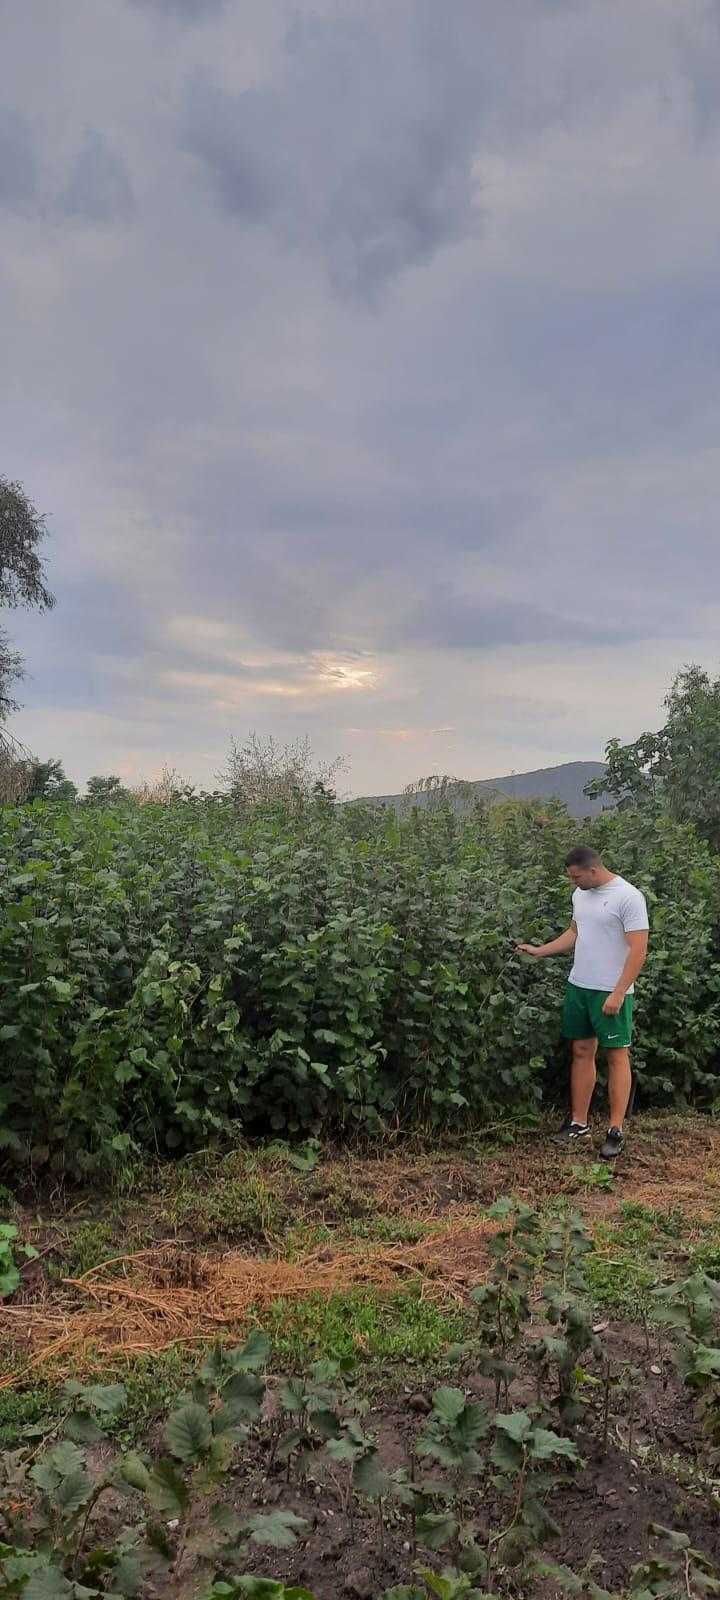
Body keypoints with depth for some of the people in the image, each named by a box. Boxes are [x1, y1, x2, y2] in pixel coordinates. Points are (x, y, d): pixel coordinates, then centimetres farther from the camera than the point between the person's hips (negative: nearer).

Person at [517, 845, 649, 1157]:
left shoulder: (628, 896, -16)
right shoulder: (581, 894, 8)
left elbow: (638, 950, -18)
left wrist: (618, 994, -20)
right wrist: (538, 951, 15)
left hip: (611, 992, -7)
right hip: (578, 986, 7)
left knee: (617, 1056, 2)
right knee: (581, 1052, 11)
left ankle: (616, 1131, 10)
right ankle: (579, 1123, 21)